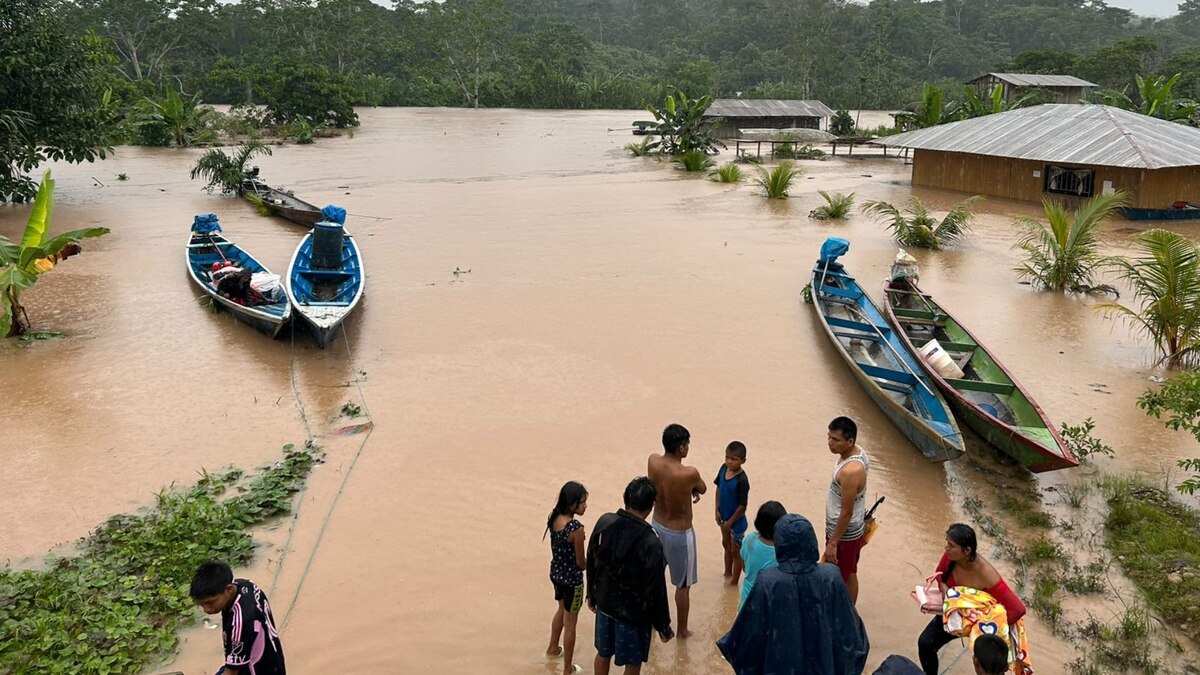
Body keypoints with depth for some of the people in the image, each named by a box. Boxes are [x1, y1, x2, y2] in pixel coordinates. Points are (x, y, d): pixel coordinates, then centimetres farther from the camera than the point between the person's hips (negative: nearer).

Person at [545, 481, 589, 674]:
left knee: (562, 610, 32)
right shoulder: (576, 528, -30)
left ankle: (553, 649, 52)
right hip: (572, 579, -7)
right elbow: (581, 563, -19)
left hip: (556, 573, 7)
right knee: (570, 623, 11)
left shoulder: (554, 518, -7)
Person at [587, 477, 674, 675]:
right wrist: (662, 624, -6)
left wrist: (592, 594, 17)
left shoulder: (604, 522, -14)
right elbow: (655, 589, -21)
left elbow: (591, 562, 0)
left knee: (603, 653, 26)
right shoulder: (650, 543, -30)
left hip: (605, 603, 5)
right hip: (633, 612, -5)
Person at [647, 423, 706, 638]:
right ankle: (682, 630, 32)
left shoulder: (652, 461, -15)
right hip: (680, 534, -6)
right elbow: (702, 489, -7)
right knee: (683, 585, 15)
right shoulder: (689, 474, -31)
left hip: (658, 526, 6)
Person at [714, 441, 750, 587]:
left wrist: (730, 522, -15)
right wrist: (717, 510, -1)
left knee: (736, 552, 12)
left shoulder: (741, 480, -31)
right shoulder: (723, 468, -10)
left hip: (737, 521, -7)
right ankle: (727, 573, 48)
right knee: (726, 545, 26)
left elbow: (743, 506, -25)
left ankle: (734, 582, 30)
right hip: (724, 517, 7)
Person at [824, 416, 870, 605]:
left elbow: (846, 513, -27)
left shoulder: (850, 471, -34)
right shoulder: (857, 452, -5)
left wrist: (833, 542, -18)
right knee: (849, 574, 24)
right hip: (853, 529, 9)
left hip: (844, 533, -9)